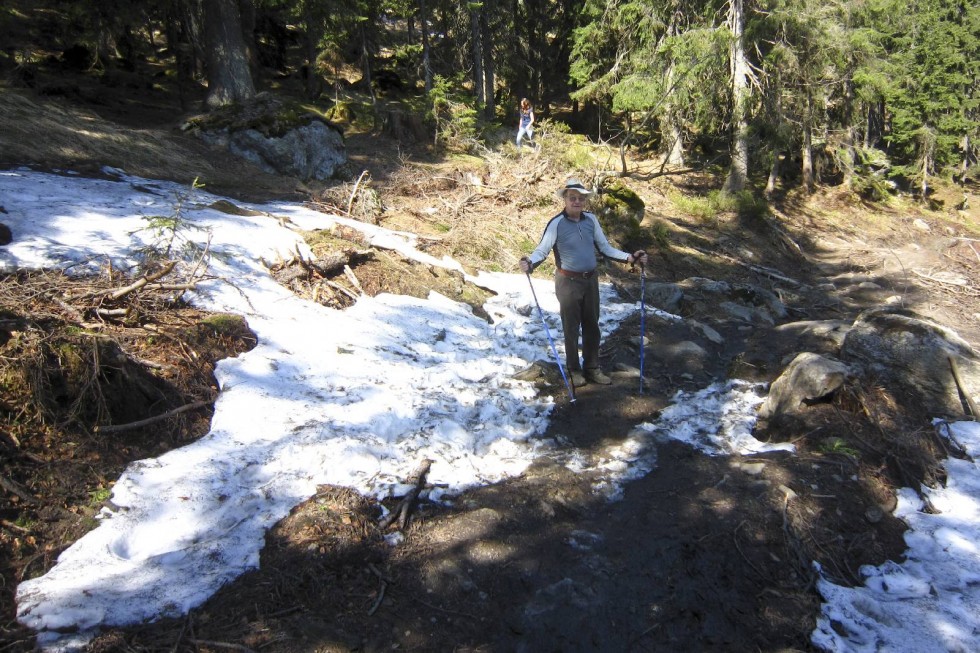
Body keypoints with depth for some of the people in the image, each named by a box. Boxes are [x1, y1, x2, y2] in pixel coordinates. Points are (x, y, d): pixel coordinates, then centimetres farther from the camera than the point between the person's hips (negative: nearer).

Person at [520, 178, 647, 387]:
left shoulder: (590, 219, 3)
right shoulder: (557, 223, -12)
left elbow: (604, 248, 9)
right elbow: (542, 250, -14)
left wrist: (630, 258, 1)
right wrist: (530, 263, -35)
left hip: (591, 280, 5)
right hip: (568, 282, -5)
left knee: (592, 326, 13)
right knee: (571, 328, 6)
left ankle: (592, 368, 27)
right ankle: (574, 370, 21)